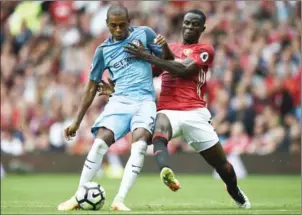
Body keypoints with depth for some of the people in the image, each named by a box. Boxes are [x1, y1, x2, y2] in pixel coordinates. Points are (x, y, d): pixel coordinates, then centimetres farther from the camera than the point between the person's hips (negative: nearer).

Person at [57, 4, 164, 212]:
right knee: (100, 142, -19)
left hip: (145, 100, -2)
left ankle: (120, 200, -29)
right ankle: (79, 197, -8)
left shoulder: (144, 34, 7)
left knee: (139, 142, -28)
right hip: (119, 101, 2)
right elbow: (92, 88, 17)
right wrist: (76, 122, 15)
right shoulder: (103, 50, 11)